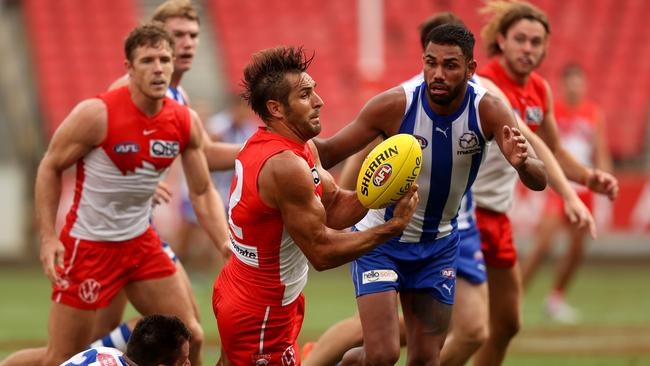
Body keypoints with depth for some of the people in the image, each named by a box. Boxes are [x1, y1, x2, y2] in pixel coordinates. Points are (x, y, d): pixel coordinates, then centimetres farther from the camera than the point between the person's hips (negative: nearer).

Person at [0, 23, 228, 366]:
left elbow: (203, 192, 4)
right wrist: (48, 237, -16)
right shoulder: (97, 114, -20)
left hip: (141, 241, 6)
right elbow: (50, 167, -9)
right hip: (88, 244, -6)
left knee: (189, 337, 6)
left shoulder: (186, 122, -4)